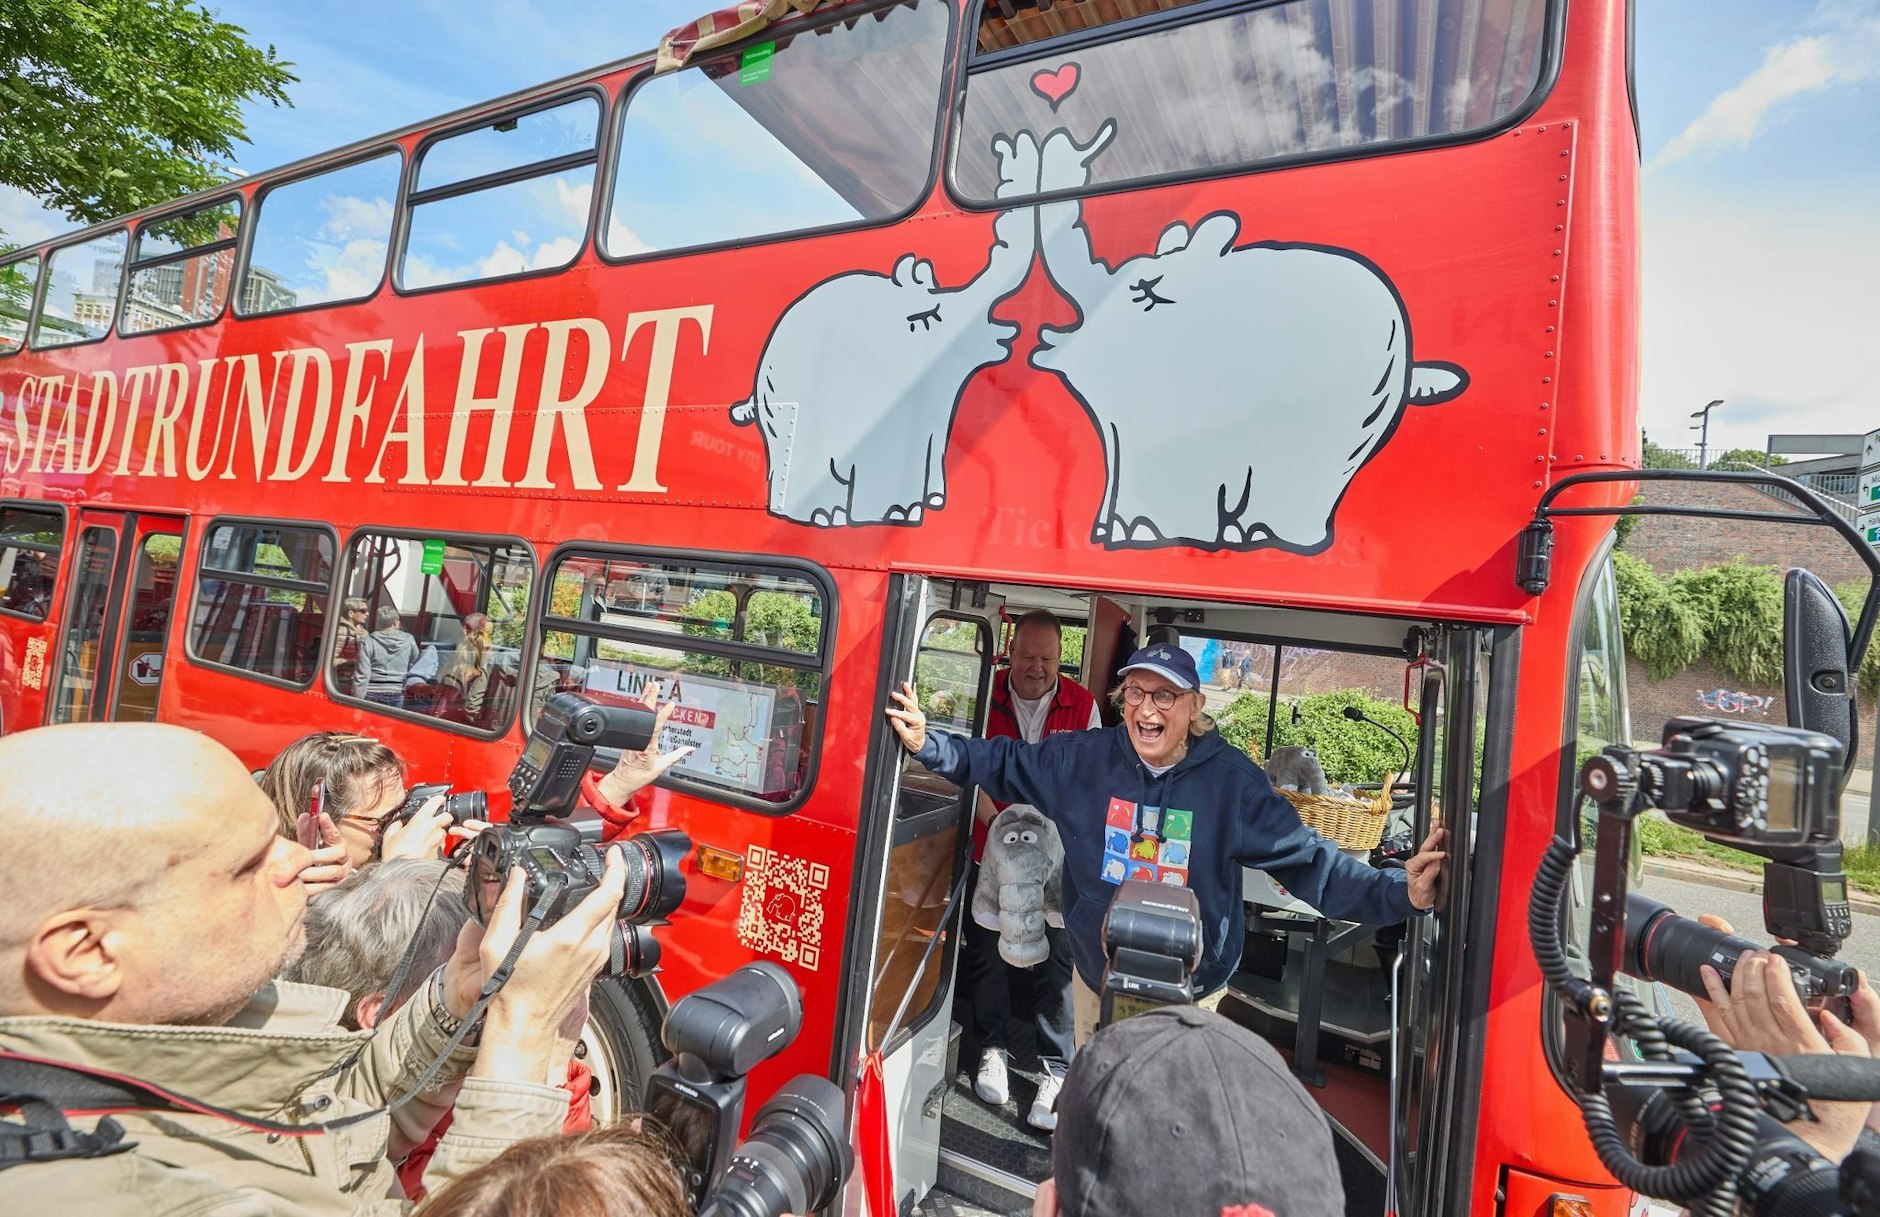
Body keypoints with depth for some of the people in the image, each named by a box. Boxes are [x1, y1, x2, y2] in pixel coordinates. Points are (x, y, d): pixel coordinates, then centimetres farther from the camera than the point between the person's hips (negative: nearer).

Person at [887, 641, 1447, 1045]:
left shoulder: (1233, 781, -15)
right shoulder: (1082, 758, -12)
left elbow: (1308, 859, -14)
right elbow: (1000, 762, -2)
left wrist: (1396, 891, -26)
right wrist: (927, 744, -12)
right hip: (1097, 980, 2)